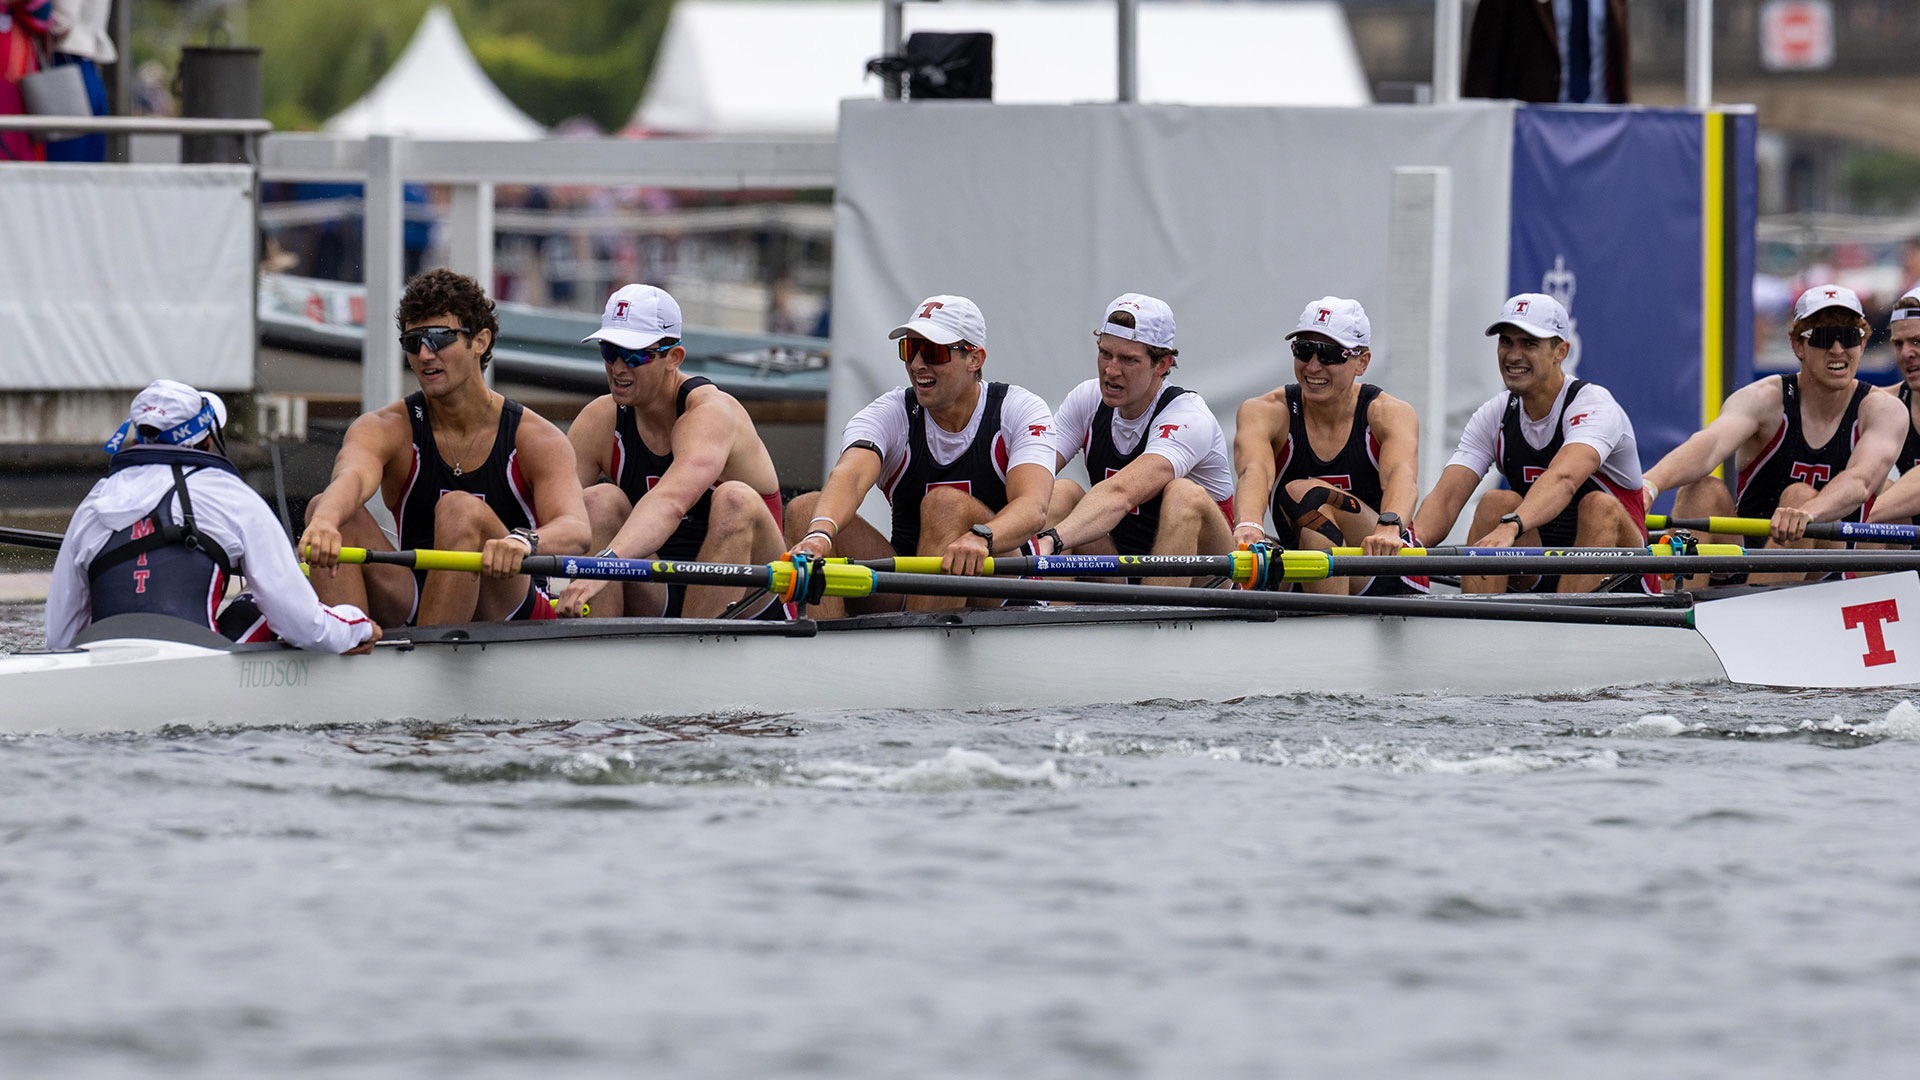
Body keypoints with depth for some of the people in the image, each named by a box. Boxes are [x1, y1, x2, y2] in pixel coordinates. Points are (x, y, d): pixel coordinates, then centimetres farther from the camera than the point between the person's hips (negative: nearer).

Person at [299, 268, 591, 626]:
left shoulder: (536, 440, -5)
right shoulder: (384, 430, -1)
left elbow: (576, 530, -23)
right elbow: (351, 477, -25)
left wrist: (523, 542, -49)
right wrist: (323, 524, -51)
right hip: (414, 609, 3)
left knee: (460, 510, -29)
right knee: (323, 509, -18)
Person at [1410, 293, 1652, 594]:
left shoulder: (1593, 405, -17)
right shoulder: (1494, 416, 0)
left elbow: (1563, 480, -38)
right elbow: (1445, 497, -13)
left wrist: (1509, 528, -57)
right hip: (1540, 581, 4)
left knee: (1600, 506, -32)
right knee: (1497, 502, -21)